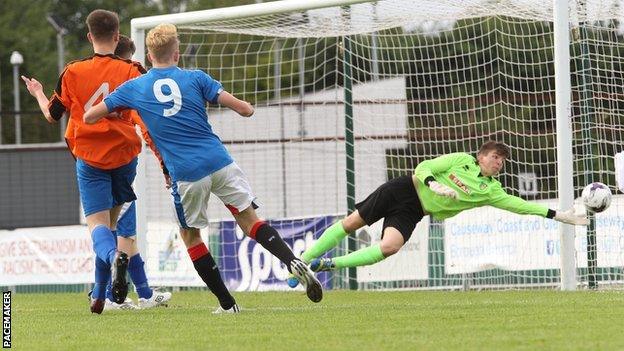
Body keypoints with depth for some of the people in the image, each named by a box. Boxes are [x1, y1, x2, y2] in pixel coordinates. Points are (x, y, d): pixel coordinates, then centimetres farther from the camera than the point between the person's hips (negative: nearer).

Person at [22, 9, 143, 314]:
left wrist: (38, 93, 29)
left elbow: (52, 115, 10)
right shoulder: (131, 71, -2)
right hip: (124, 155, 1)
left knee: (97, 223, -8)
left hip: (89, 158, -1)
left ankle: (114, 256, -44)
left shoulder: (73, 72, -1)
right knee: (110, 220, 17)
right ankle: (100, 295, 16)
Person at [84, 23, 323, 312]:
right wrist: (247, 108, 23)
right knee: (250, 221, 9)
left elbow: (89, 117, 13)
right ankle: (292, 262, -15)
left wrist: (116, 113, 32)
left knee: (190, 235, 17)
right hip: (220, 163, 1)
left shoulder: (133, 88, 7)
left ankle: (226, 303, 13)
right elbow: (244, 109, -1)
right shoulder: (195, 78, 5)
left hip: (186, 176, -1)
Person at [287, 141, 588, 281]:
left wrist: (558, 215, -10)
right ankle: (302, 261, 9)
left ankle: (332, 265, -17)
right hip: (404, 189, -2)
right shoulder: (460, 160, -6)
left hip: (413, 212, 2)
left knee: (390, 247, -25)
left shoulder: (490, 190, 0)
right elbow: (423, 167, -7)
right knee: (352, 223, -4)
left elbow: (518, 204, -4)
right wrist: (433, 184, -29)